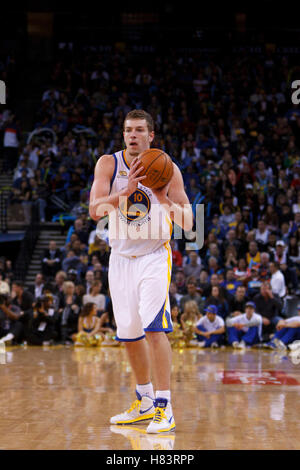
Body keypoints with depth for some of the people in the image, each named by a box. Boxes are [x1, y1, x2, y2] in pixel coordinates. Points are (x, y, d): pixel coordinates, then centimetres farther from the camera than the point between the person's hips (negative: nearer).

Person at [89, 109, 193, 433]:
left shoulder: (167, 169, -6)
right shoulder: (108, 164, -3)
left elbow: (187, 223, -7)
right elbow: (95, 210, -15)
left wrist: (165, 201, -26)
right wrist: (125, 192, -31)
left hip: (155, 257, -3)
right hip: (121, 258, 3)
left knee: (154, 328, -18)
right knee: (129, 334, 9)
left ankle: (164, 407, -15)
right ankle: (145, 402, 26)